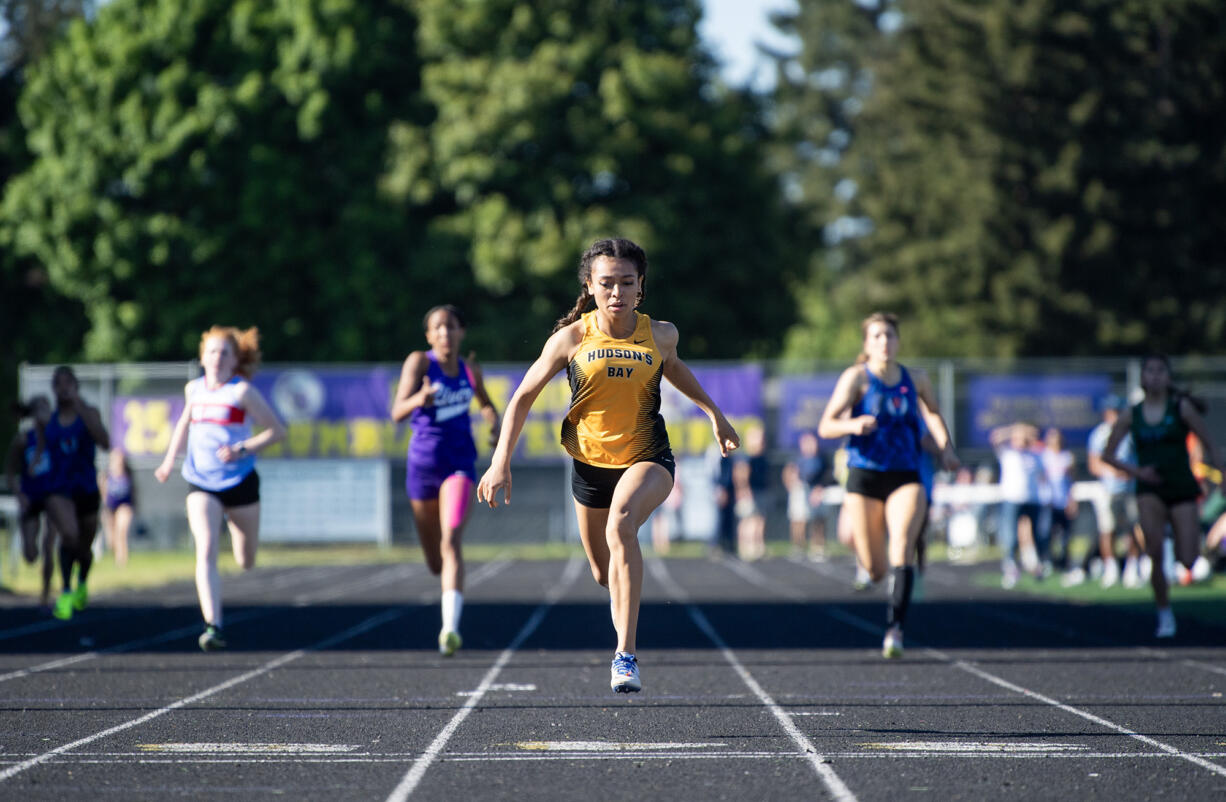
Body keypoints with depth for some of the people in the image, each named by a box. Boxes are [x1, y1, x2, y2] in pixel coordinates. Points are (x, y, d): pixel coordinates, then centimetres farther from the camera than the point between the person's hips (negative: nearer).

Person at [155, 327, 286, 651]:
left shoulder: (243, 391, -8)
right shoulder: (193, 389, 6)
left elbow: (277, 429, -5)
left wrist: (242, 450, -16)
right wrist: (170, 459, 20)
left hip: (240, 482, -2)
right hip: (201, 483, 2)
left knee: (246, 563, 12)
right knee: (206, 551, -20)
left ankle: (235, 525, 49)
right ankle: (213, 626, -27)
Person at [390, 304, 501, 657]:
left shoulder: (470, 370, 7)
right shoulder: (419, 361, -4)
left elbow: (487, 405, 27)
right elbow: (397, 412, -16)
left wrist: (495, 427, 5)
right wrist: (419, 399, -38)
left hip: (459, 465, 0)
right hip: (423, 464, 0)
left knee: (450, 541, -23)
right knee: (434, 561, 11)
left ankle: (451, 627, -34)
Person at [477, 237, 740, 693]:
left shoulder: (660, 335, -6)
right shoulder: (571, 338, -9)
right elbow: (524, 396, 0)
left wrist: (714, 413, 27)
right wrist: (501, 463, -6)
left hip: (648, 459, -2)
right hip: (591, 463, 2)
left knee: (621, 522, -34)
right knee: (605, 574, 13)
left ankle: (625, 655, -37)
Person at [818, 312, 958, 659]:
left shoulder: (915, 379, 5)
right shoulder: (857, 377, -4)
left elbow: (932, 413, 26)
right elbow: (825, 427, -10)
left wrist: (945, 448, 9)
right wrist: (853, 425, -30)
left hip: (905, 478, 1)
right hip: (864, 477, -1)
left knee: (902, 549, -24)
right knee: (875, 571, 3)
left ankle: (895, 630, -26)